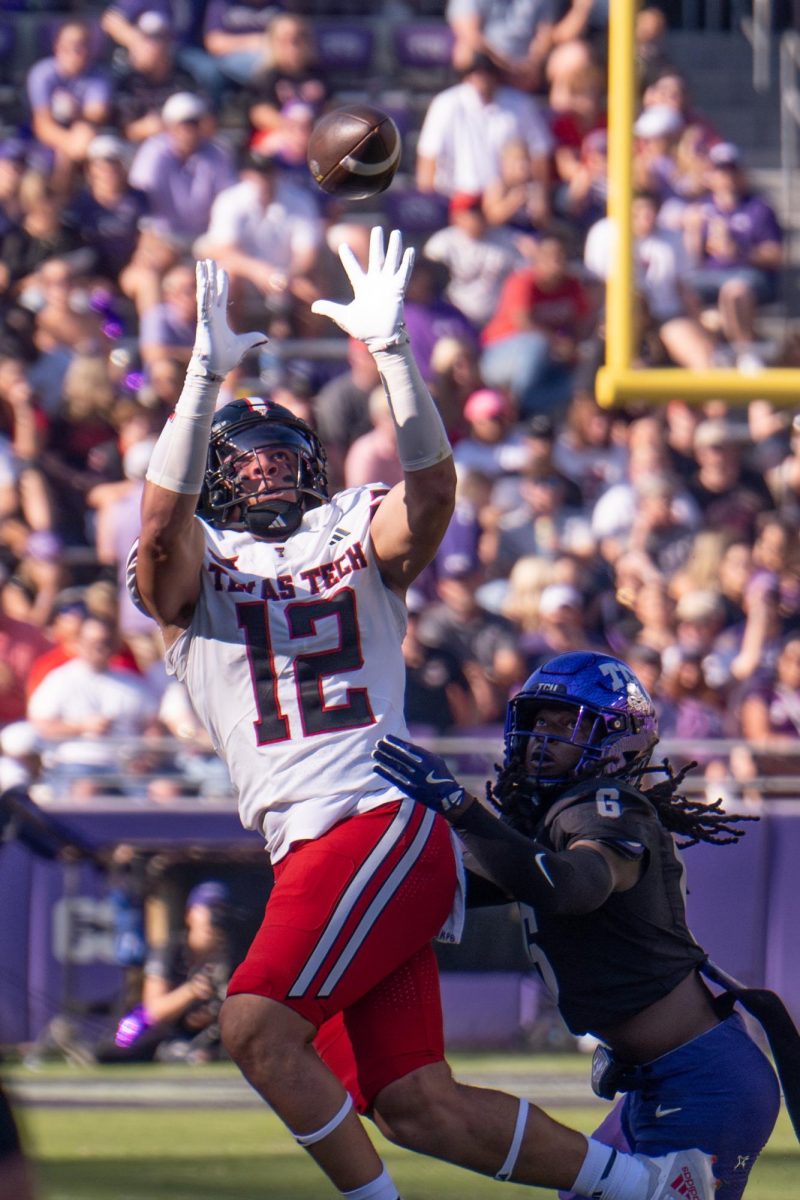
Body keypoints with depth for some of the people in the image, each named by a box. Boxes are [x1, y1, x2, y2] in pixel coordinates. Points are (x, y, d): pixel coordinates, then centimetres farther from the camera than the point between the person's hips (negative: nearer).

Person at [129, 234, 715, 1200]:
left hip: (383, 822, -4)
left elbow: (432, 485, -10)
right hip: (309, 852, 4)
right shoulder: (188, 574, 12)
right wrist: (206, 371, -19)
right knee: (410, 1102, 1)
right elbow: (162, 514, -10)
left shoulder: (358, 541, 10)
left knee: (257, 1027, -21)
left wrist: (390, 350, -21)